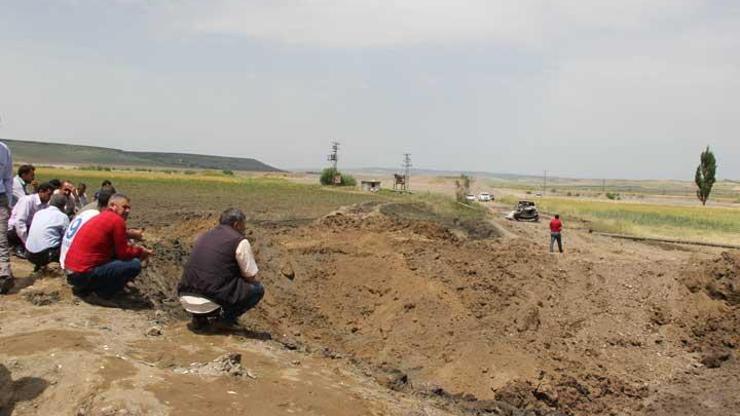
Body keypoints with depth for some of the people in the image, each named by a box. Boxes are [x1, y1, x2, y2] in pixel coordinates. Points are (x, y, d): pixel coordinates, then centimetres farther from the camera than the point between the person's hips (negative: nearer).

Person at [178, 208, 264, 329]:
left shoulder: (204, 236, 20)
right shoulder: (240, 241, -1)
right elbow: (251, 277, 2)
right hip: (214, 293, -7)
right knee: (257, 289, 9)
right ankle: (227, 318, 4)